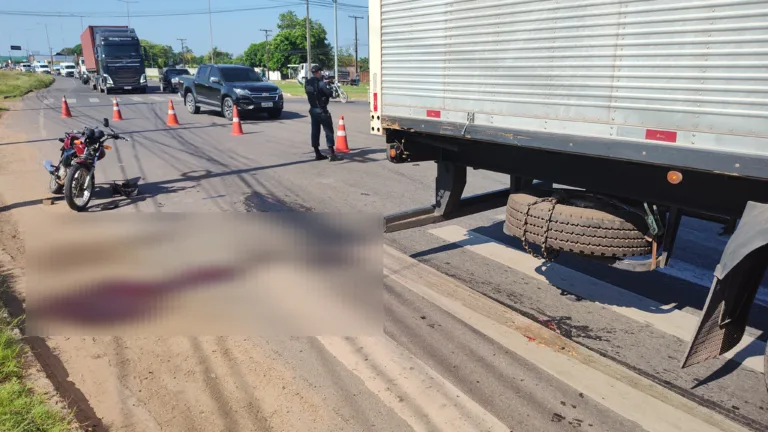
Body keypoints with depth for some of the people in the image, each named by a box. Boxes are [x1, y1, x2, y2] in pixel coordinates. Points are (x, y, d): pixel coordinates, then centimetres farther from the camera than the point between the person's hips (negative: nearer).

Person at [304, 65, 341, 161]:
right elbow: (330, 93, -16)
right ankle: (332, 154, -7)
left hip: (313, 109, 7)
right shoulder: (320, 83, -15)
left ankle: (318, 154, 14)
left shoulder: (307, 83, 6)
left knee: (315, 131, 10)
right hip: (322, 110, -7)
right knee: (329, 131, -4)